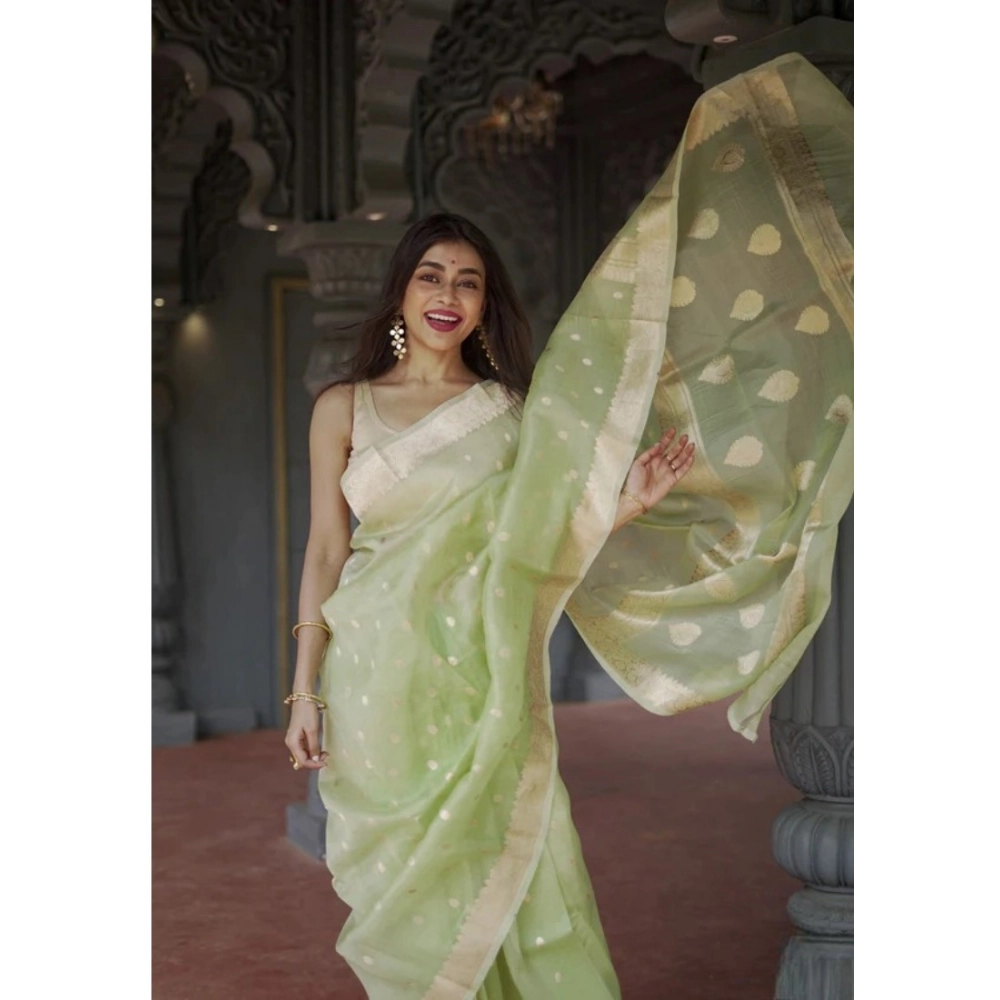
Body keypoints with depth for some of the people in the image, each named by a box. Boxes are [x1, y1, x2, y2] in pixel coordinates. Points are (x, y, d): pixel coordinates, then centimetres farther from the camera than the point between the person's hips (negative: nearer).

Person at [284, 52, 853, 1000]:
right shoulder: (343, 408, 5)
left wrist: (622, 507, -11)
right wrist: (304, 687, 1)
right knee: (405, 881, 6)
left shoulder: (515, 411, 7)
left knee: (501, 872, 0)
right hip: (376, 676, 0)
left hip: (481, 679, 0)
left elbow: (539, 545, 5)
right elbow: (326, 551, 4)